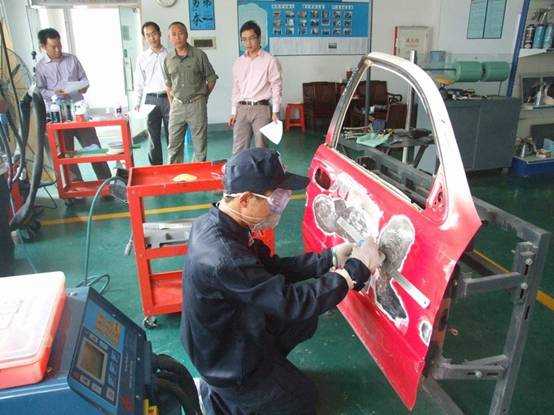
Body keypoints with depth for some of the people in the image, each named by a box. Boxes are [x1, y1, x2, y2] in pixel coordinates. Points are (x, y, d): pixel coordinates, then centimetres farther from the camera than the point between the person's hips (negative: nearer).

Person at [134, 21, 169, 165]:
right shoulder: (142, 57, 8)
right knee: (153, 137, 4)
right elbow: (139, 82, 9)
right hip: (151, 99, 1)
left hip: (168, 98, -1)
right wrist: (137, 103, 1)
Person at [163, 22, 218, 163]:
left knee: (200, 145, 2)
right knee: (174, 146, 7)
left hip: (197, 105, -3)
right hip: (177, 105, 3)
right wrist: (172, 102, 13)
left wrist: (202, 97, 5)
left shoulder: (199, 55, -3)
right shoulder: (168, 59, 7)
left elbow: (211, 79, 5)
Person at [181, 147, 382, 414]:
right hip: (230, 364, -8)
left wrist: (331, 257, -9)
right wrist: (356, 268, -24)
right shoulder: (224, 258, -38)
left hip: (228, 332, 8)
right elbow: (292, 303, -32)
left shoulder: (216, 222, -10)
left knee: (305, 322, 17)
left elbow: (272, 268, -2)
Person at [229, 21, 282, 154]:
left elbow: (276, 86, -2)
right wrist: (233, 112, 10)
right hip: (242, 109, 4)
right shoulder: (239, 62, 13)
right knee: (238, 149, 2)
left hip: (261, 109, -4)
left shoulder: (270, 60, 0)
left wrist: (275, 112, -8)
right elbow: (236, 88, 15)